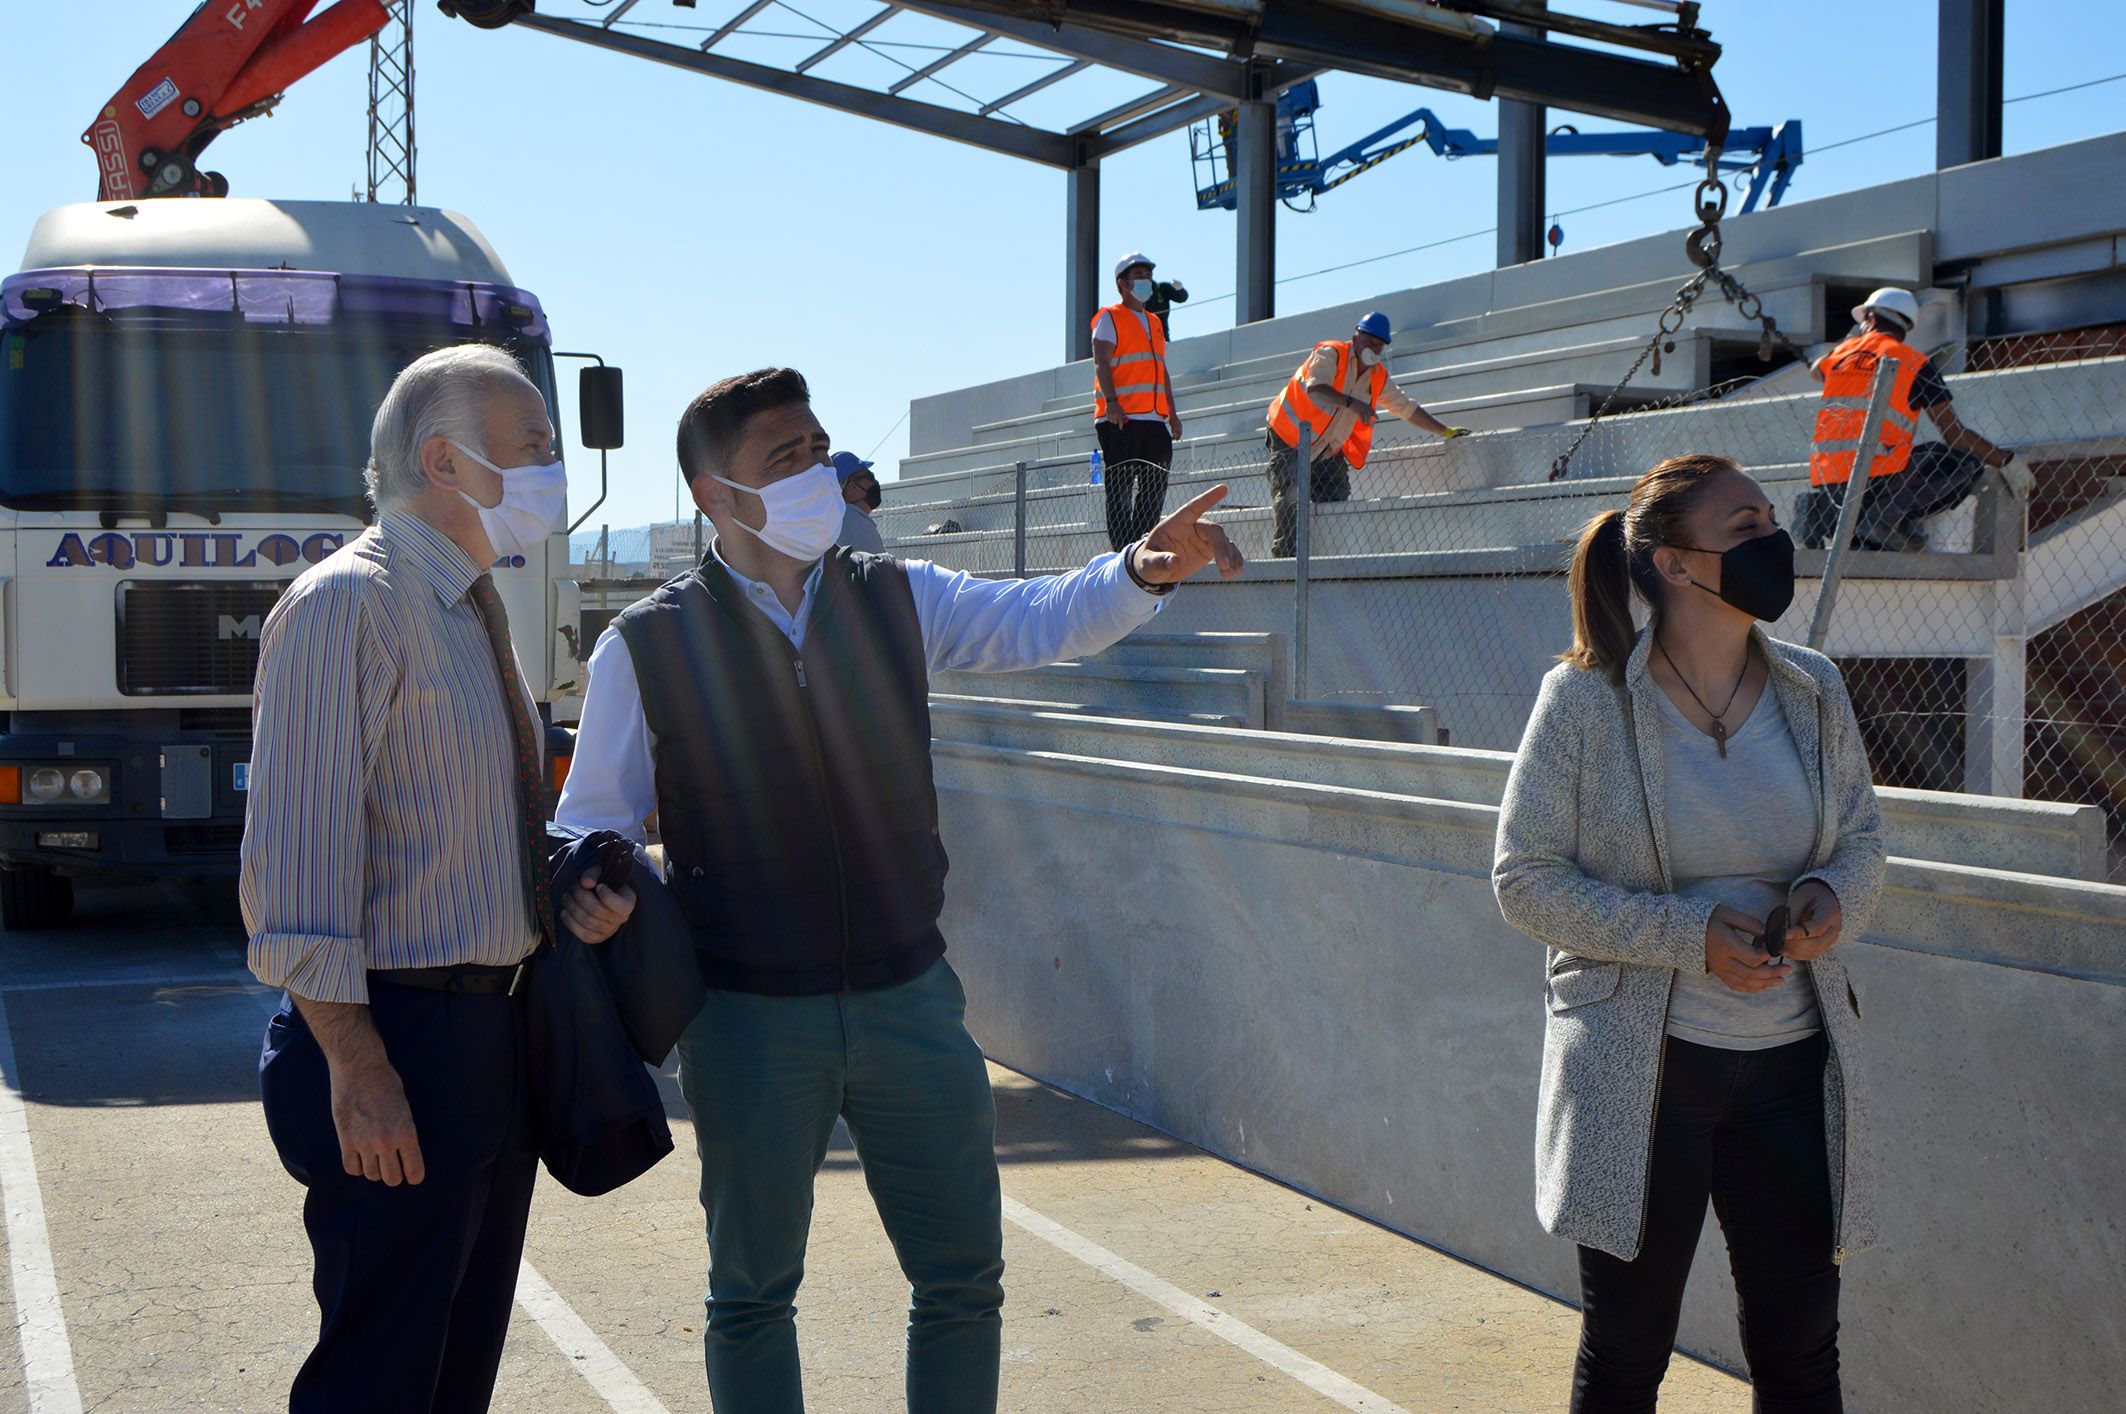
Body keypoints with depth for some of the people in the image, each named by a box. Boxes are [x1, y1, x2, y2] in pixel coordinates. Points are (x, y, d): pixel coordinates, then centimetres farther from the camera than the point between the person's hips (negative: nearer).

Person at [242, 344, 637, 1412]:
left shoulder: (474, 612, 15)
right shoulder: (347, 603, -14)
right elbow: (300, 852, -20)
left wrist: (574, 892, 4)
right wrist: (356, 1064, -24)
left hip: (494, 1032, 9)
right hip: (402, 1041, -9)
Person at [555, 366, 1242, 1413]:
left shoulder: (897, 600, 4)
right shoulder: (646, 647, -5)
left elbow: (1038, 621, -6)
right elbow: (592, 825, 1)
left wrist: (1140, 573, -25)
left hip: (909, 1000, 3)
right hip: (749, 1022, -2)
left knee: (963, 1280, 10)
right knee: (753, 1294, 14)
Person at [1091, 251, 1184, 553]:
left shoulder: (1155, 323, 24)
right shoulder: (1110, 317, 2)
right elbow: (1101, 362, -10)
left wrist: (1171, 411, 17)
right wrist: (1110, 400, -24)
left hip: (1154, 418, 7)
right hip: (1120, 416, -7)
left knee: (1155, 484, 4)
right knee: (1121, 486, -8)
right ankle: (1122, 549, -9)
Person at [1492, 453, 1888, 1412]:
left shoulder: (1813, 693, 4)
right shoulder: (1586, 698, -9)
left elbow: (1863, 839, 15)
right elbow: (1525, 880, -9)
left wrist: (1832, 896, -9)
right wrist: (1688, 934, -19)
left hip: (1790, 1062, 4)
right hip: (1639, 1070, -4)